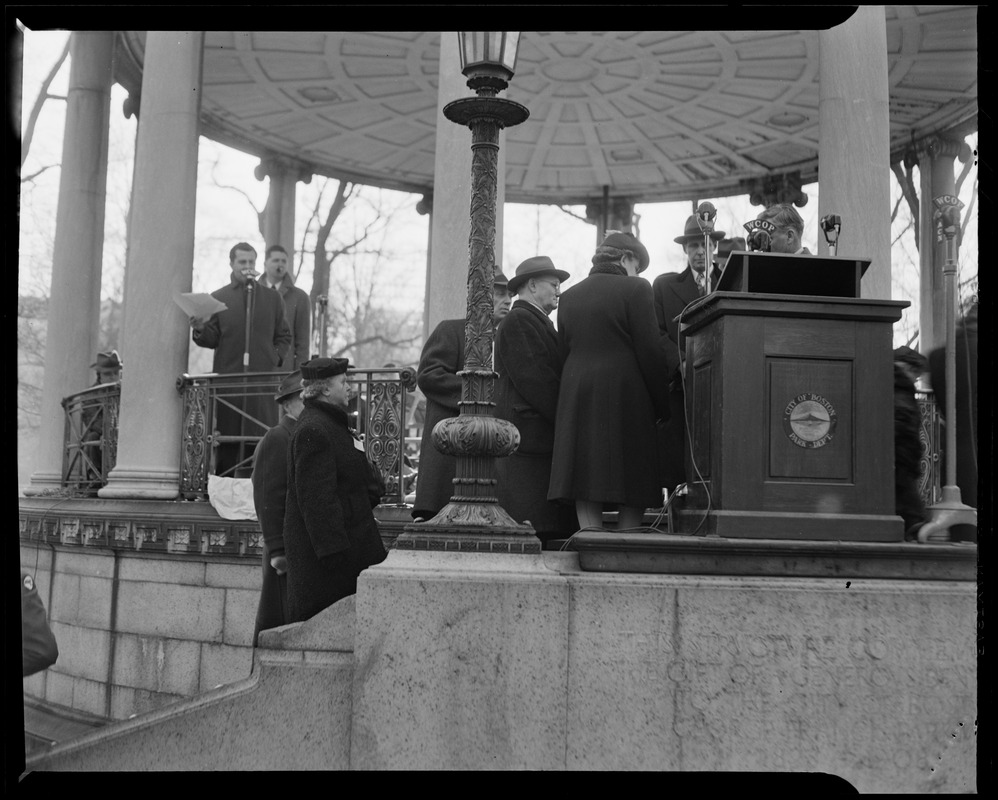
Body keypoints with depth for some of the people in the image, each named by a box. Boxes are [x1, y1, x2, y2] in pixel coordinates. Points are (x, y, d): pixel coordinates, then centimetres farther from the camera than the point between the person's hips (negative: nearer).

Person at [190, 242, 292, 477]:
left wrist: (276, 357, 2)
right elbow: (212, 340, 7)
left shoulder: (272, 298, 14)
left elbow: (284, 336, 18)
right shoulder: (218, 298, 11)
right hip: (227, 377, -1)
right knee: (226, 441, 0)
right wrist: (200, 329, -13)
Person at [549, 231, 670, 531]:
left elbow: (563, 354, 13)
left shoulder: (569, 295, 14)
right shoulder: (635, 289, -3)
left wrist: (575, 394, 16)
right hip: (625, 397, -5)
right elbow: (650, 352, -7)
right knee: (634, 482, 2)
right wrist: (661, 406, -1)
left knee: (586, 486, 3)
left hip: (576, 398, 5)